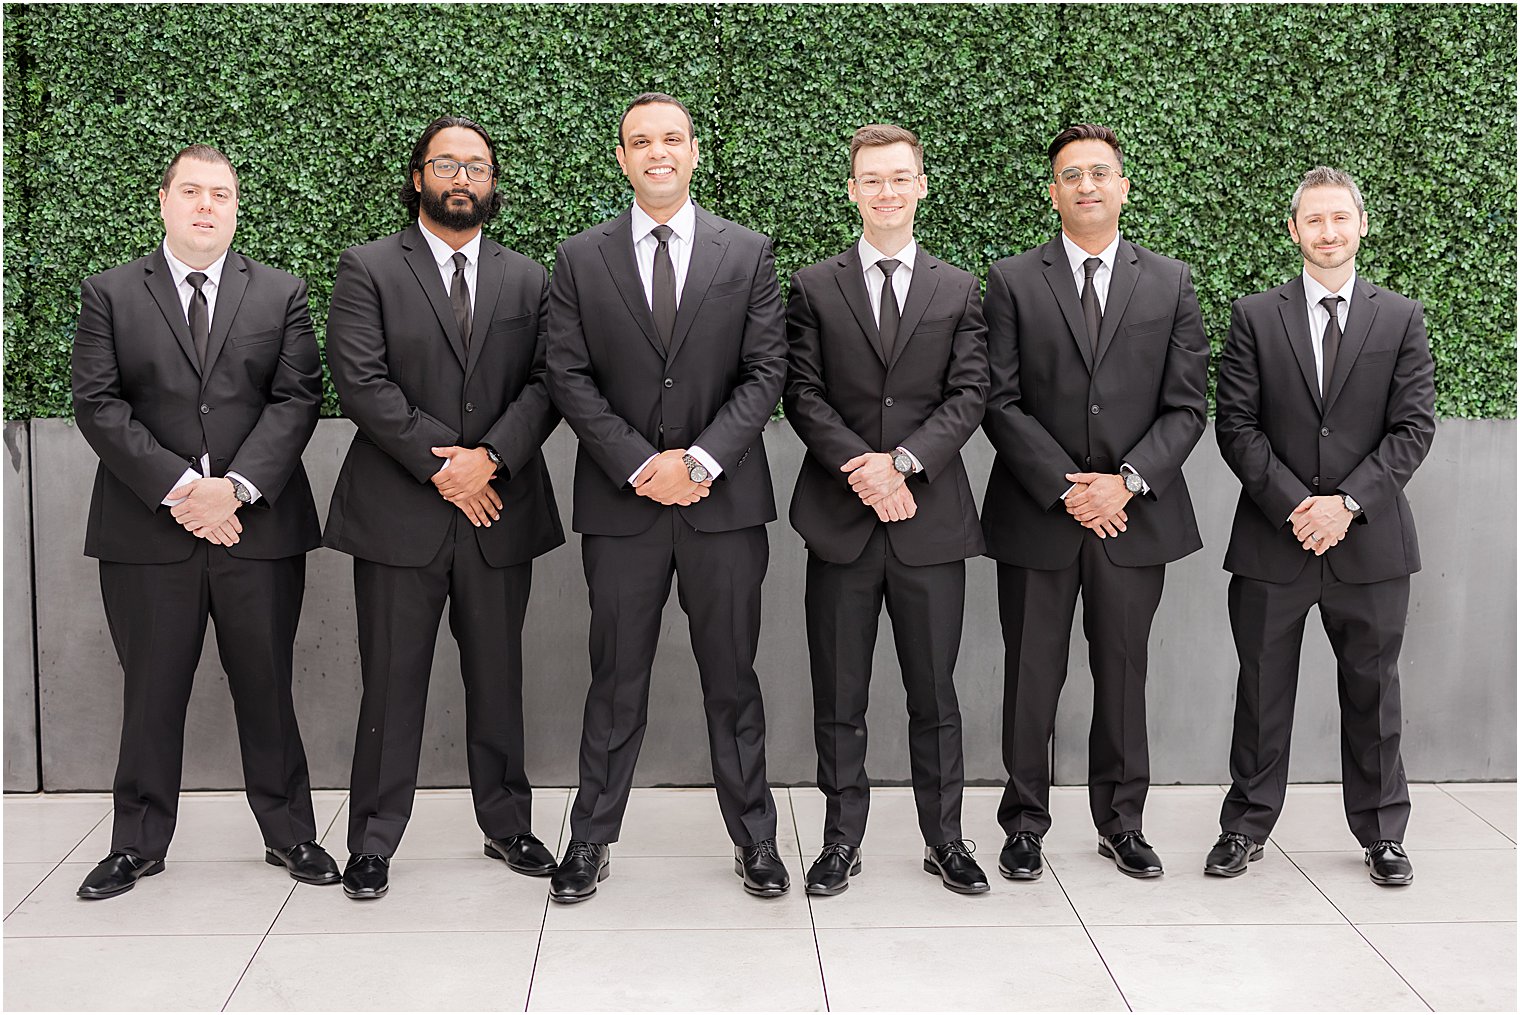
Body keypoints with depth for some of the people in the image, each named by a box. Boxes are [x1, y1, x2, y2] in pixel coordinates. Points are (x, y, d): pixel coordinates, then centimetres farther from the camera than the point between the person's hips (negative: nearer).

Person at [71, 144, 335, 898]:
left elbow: (296, 399, -1)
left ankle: (289, 833, 21)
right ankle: (139, 843, 22)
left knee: (267, 687, 8)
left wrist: (236, 486, -14)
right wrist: (178, 486, -14)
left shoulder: (282, 295, 8)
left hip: (257, 524, 0)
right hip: (146, 530, 0)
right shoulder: (108, 295, 7)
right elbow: (98, 405, -2)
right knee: (151, 693, 8)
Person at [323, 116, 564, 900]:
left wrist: (490, 456, -14)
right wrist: (440, 465, -13)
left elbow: (545, 385, 2)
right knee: (392, 682, 3)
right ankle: (373, 842, 15)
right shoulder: (368, 269, 3)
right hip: (398, 513, -2)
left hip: (500, 511, 3)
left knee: (497, 678, 12)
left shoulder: (527, 279, 12)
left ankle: (506, 822, 26)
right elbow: (361, 382, -8)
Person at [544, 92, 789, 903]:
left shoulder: (747, 253, 5)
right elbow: (569, 377, -1)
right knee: (616, 679, 7)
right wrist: (639, 465, -11)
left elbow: (766, 372, -1)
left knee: (732, 676, 9)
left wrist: (699, 459, -12)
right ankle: (590, 840, 19)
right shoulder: (580, 260, 5)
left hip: (724, 498, 0)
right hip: (619, 500, 0)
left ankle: (753, 837, 21)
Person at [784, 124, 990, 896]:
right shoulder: (814, 288, 7)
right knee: (839, 696, 7)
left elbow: (969, 395, 0)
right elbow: (803, 395, -1)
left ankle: (944, 839, 21)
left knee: (934, 692, 8)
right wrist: (861, 469, -14)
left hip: (931, 519, 1)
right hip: (840, 519, 0)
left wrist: (901, 461, -14)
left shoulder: (958, 291, 10)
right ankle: (841, 839, 19)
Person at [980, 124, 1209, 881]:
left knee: (1123, 674, 11)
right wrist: (1066, 487, -13)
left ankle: (1121, 822, 25)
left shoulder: (1170, 283, 7)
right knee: (1032, 676, 6)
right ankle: (1026, 824, 19)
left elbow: (1186, 405, 3)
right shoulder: (1012, 281, 1)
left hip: (1135, 514, 2)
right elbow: (1001, 403, -4)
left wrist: (1127, 481, -11)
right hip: (1035, 513, -1)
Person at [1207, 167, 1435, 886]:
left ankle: (1380, 833, 24)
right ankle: (1246, 826, 21)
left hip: (1370, 540, 1)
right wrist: (1294, 504, -13)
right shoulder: (1255, 316, 4)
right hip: (1271, 539, 0)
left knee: (1372, 692, 10)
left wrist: (1347, 502, -13)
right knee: (1262, 692, 8)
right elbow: (1237, 424, -2)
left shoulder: (1401, 319, 6)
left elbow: (1413, 427, -1)